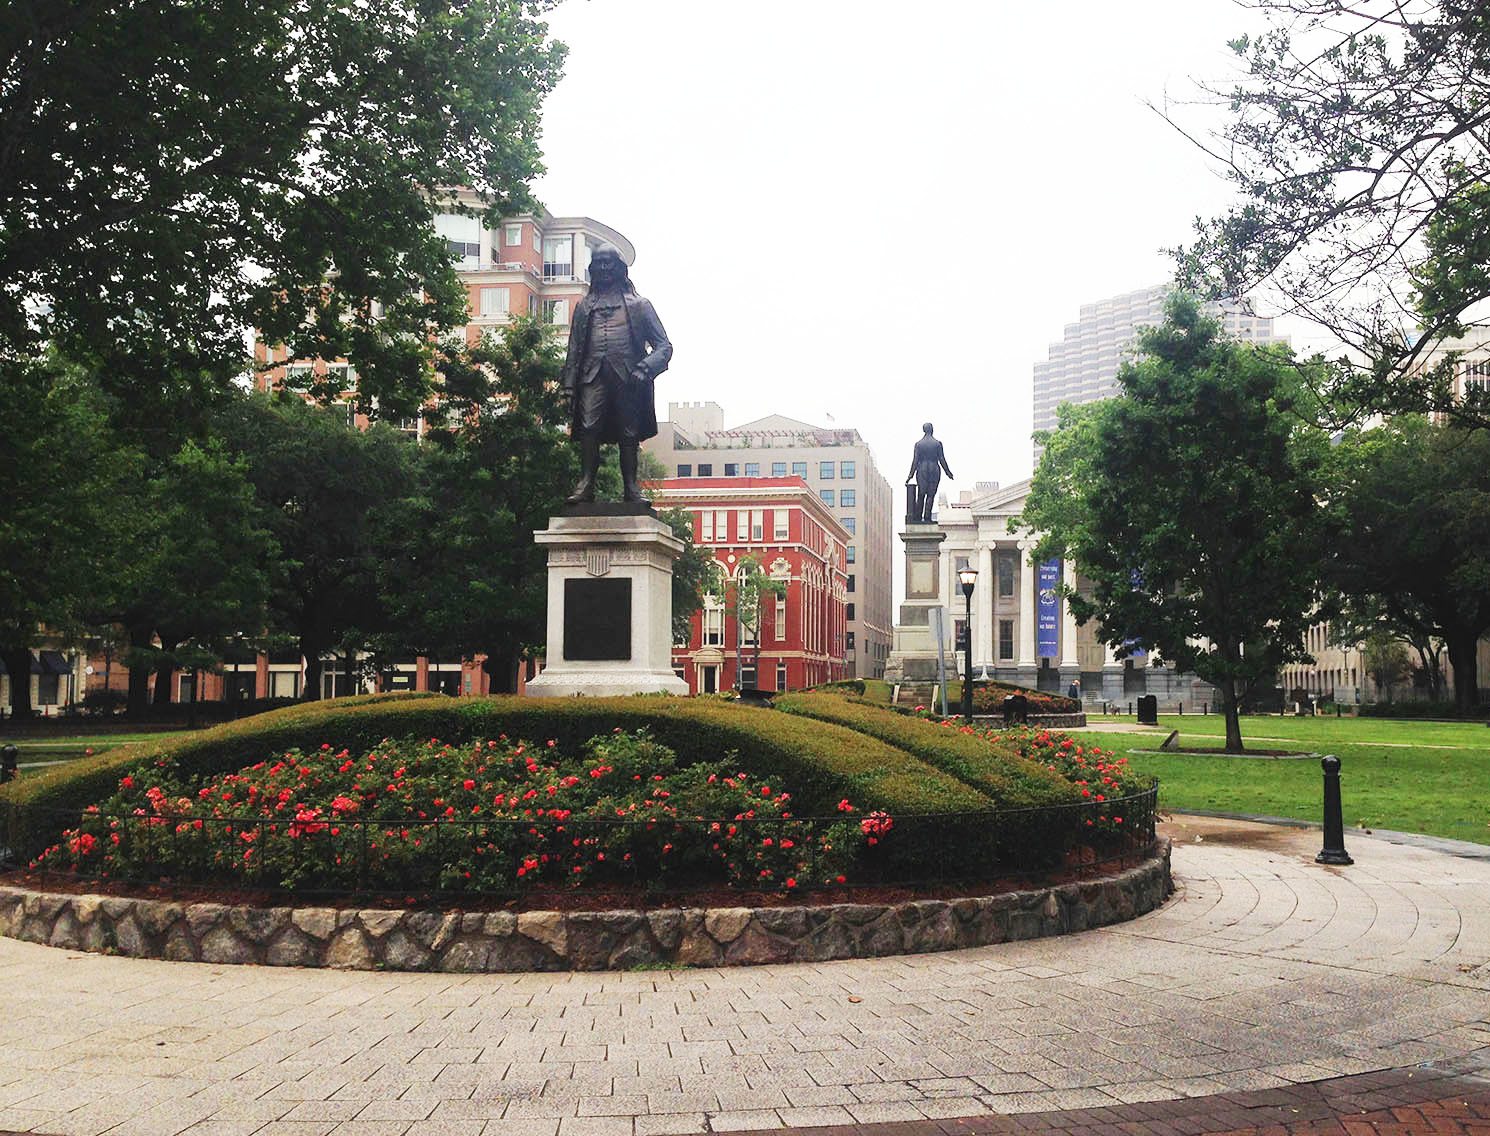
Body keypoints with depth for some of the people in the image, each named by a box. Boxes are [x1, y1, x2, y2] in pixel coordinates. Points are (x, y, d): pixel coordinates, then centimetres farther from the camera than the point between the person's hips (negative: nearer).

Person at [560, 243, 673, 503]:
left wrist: (645, 368, -10)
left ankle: (631, 488, -1)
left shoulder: (638, 305, 16)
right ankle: (586, 484, -17)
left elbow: (664, 345, 10)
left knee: (629, 433, -4)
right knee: (589, 428, -15)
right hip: (593, 375, 1)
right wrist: (569, 387, 7)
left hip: (628, 377, -1)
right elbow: (574, 350, 19)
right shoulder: (584, 306, 23)